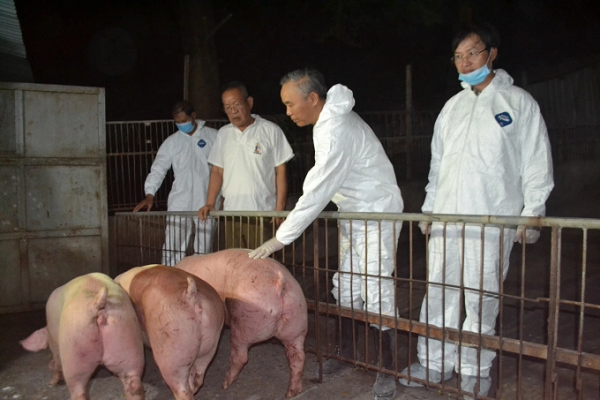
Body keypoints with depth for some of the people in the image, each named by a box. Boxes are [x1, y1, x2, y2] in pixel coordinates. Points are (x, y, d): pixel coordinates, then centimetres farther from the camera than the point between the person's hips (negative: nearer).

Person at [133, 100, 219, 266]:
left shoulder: (213, 136, 3)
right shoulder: (171, 142, 9)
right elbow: (158, 169, 5)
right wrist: (150, 194, -8)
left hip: (206, 203, -1)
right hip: (178, 204, 2)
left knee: (204, 251, 5)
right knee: (172, 249, -3)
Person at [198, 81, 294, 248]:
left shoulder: (270, 131, -1)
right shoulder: (223, 133, 13)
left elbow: (280, 171, -2)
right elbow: (217, 171, 14)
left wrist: (279, 208, -8)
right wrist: (210, 203, 3)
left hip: (262, 214, -4)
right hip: (230, 213, 4)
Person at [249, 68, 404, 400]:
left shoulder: (337, 131, -27)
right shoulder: (327, 120, 4)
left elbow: (317, 191, -29)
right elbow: (319, 180, 8)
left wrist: (281, 238, -25)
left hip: (378, 215, -9)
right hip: (353, 217, 10)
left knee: (376, 294, -7)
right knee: (345, 288, 13)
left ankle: (386, 370, 6)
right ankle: (345, 351, 28)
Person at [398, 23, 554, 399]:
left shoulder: (518, 102, 2)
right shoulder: (452, 106, 16)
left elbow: (537, 162, 0)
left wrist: (532, 212, -5)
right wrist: (429, 207, 15)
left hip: (493, 220, -4)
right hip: (446, 217, 5)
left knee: (482, 297, 1)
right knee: (438, 291, 7)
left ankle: (475, 369, 16)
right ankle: (434, 361, 19)